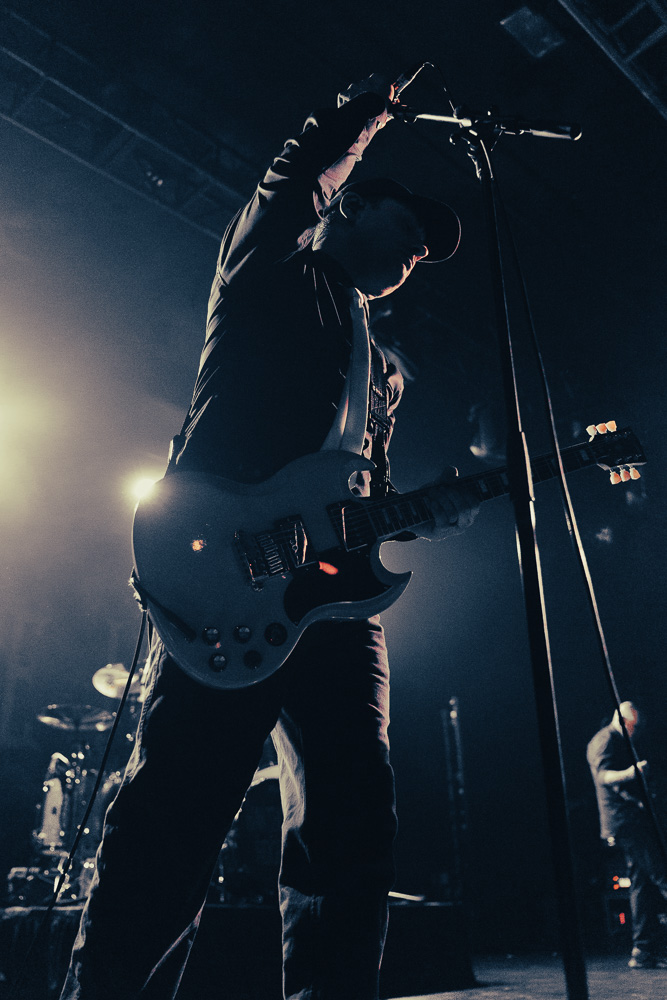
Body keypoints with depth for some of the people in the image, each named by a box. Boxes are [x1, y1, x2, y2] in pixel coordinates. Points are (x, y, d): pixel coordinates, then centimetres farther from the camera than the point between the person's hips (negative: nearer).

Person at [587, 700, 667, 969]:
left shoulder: (616, 741, 27)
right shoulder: (606, 739, -7)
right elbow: (603, 774, -22)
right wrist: (628, 774, -39)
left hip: (629, 822, 10)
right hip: (626, 820, -10)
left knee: (642, 882, 7)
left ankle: (644, 950, 8)